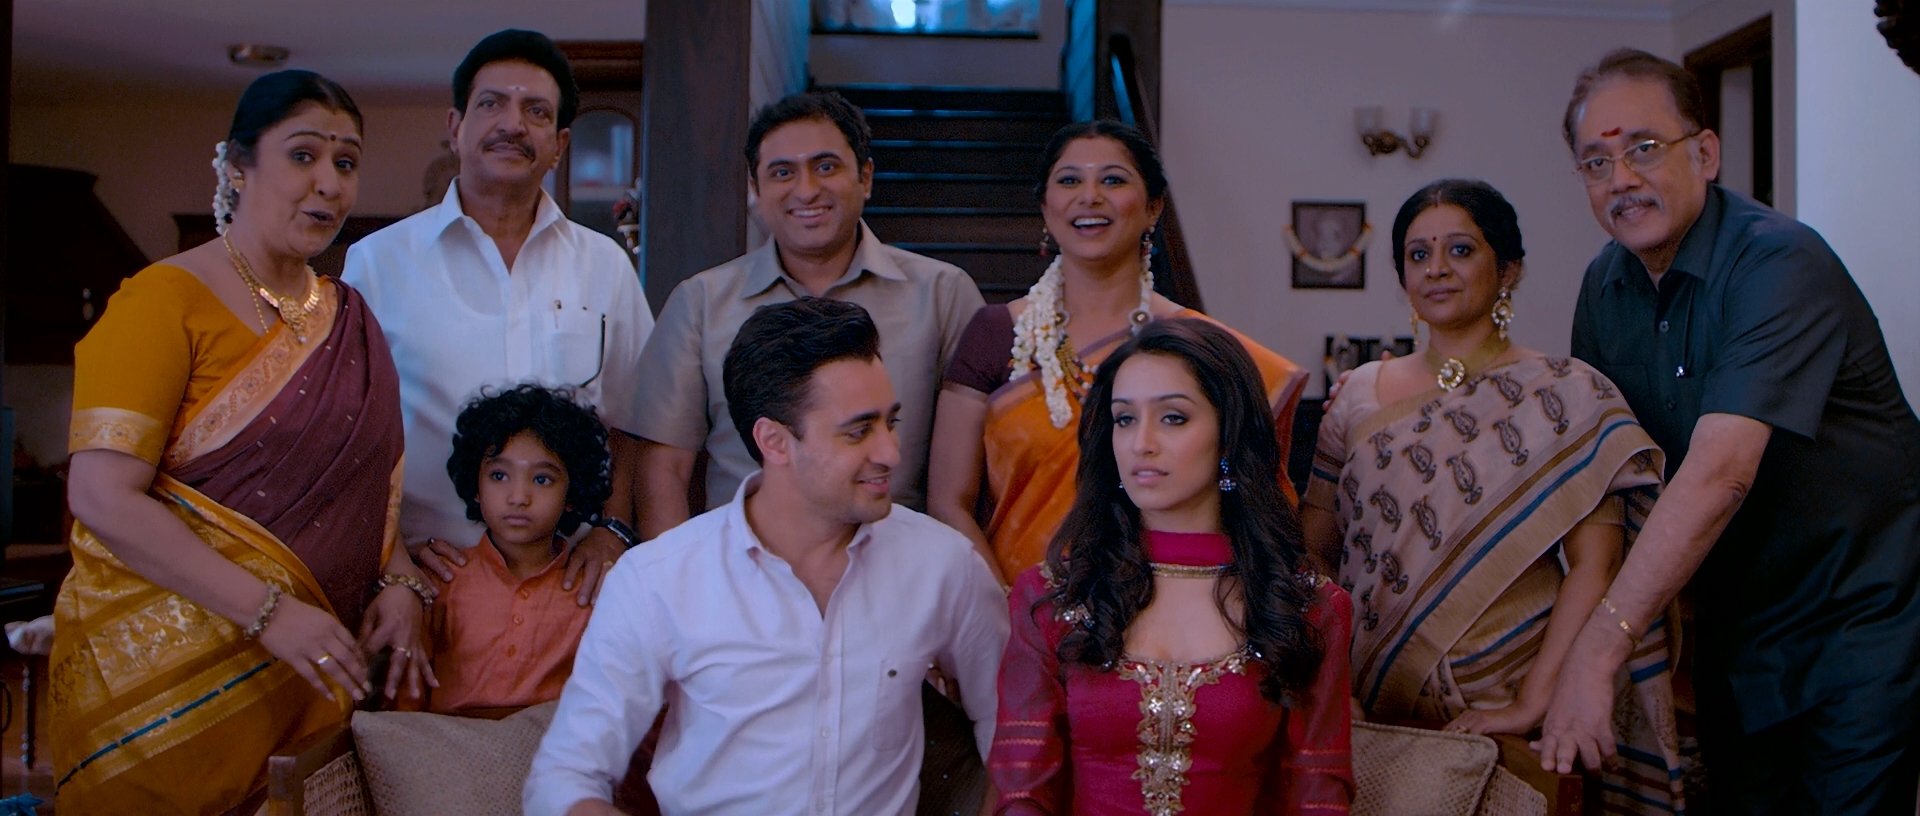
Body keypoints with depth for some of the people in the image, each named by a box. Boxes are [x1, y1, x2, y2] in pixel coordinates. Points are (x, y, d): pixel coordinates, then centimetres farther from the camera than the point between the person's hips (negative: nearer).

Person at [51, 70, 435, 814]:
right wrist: (269, 612, -22)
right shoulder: (166, 299, -10)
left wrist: (400, 581, -4)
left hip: (306, 676, 6)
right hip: (173, 669, -5)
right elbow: (102, 498, -18)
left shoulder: (346, 317, 9)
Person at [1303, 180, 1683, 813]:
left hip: (1502, 720, -3)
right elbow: (1311, 549, 7)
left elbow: (1592, 568, -12)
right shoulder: (1360, 395, 6)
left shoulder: (1570, 398, -4)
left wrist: (1534, 701, -21)